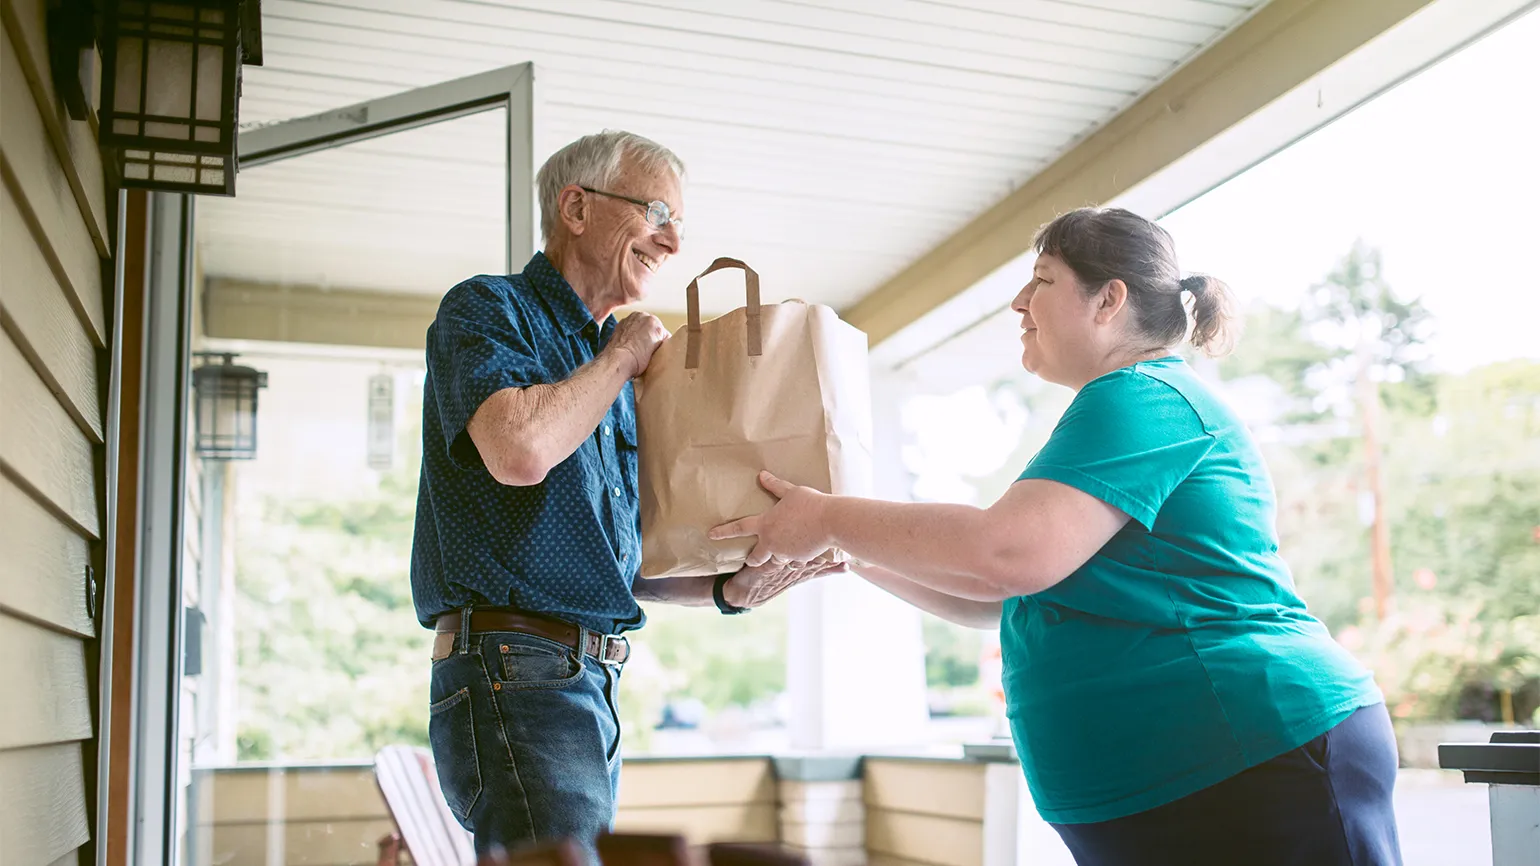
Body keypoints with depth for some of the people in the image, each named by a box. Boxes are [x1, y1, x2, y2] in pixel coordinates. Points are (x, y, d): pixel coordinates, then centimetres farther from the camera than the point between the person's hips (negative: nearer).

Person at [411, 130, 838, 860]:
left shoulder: (609, 368, 20)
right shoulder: (485, 308, -2)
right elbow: (519, 450, -24)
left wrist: (728, 589, 6)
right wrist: (622, 355, -7)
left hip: (590, 689, 9)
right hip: (512, 674, -9)